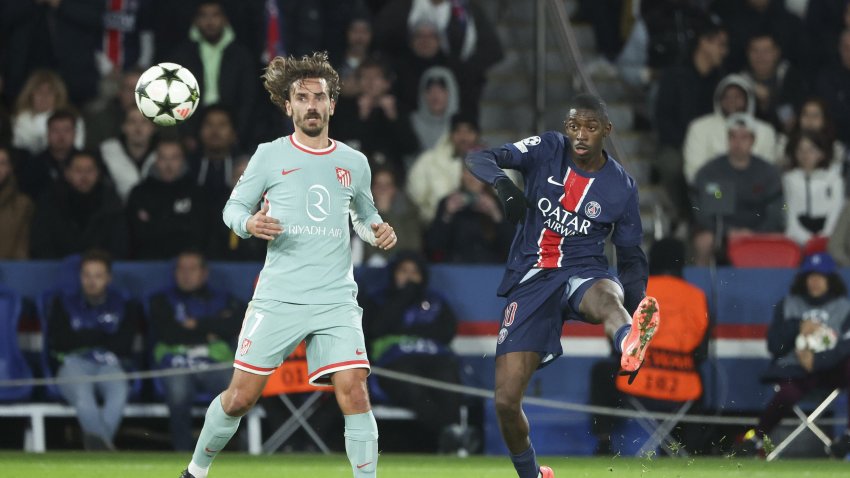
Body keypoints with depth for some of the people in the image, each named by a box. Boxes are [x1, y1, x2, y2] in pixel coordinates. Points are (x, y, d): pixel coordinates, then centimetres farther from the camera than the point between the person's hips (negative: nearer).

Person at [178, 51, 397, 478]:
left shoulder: (354, 163, 11)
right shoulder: (269, 156, 3)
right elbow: (233, 207, 7)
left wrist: (377, 232, 3)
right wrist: (249, 224, -15)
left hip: (337, 300, 2)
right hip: (278, 299, -1)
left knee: (354, 394, -14)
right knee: (241, 395, 2)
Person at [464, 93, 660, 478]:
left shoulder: (621, 187, 1)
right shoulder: (547, 150, 0)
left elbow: (631, 256, 11)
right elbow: (478, 159, -10)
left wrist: (638, 305, -4)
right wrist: (502, 184, -32)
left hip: (582, 271, -1)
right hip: (531, 279, 1)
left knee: (605, 294, -42)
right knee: (506, 400, -6)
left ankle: (630, 344, -79)